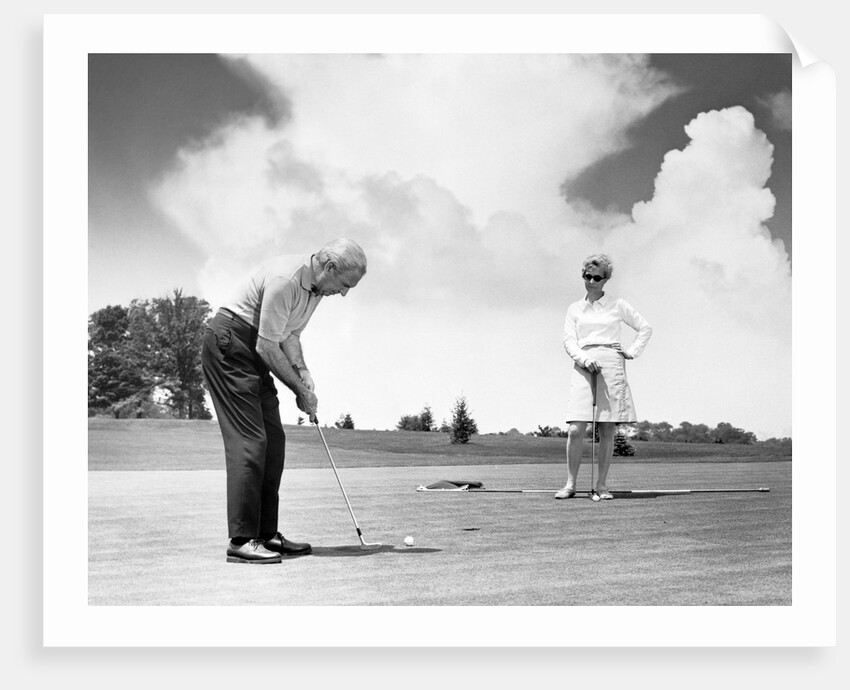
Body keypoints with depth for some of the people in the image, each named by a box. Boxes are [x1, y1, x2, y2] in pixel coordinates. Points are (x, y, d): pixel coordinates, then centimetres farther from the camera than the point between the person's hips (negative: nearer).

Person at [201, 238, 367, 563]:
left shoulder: (316, 287, 6)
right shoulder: (285, 278, -25)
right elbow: (267, 346, -23)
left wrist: (302, 372, -1)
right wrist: (300, 390, -13)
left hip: (254, 353, 10)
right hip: (228, 344, -10)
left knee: (273, 441, 6)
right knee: (250, 440, -15)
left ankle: (267, 534, 11)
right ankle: (241, 540, -13)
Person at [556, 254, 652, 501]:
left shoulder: (617, 306, 12)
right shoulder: (574, 309, 16)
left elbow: (645, 327, 18)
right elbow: (568, 341, 6)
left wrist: (632, 352, 7)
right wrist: (584, 358, -12)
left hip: (611, 363, -1)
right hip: (583, 365, 1)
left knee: (607, 431, -2)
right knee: (575, 429, -10)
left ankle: (601, 485, 3)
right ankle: (570, 484, -2)